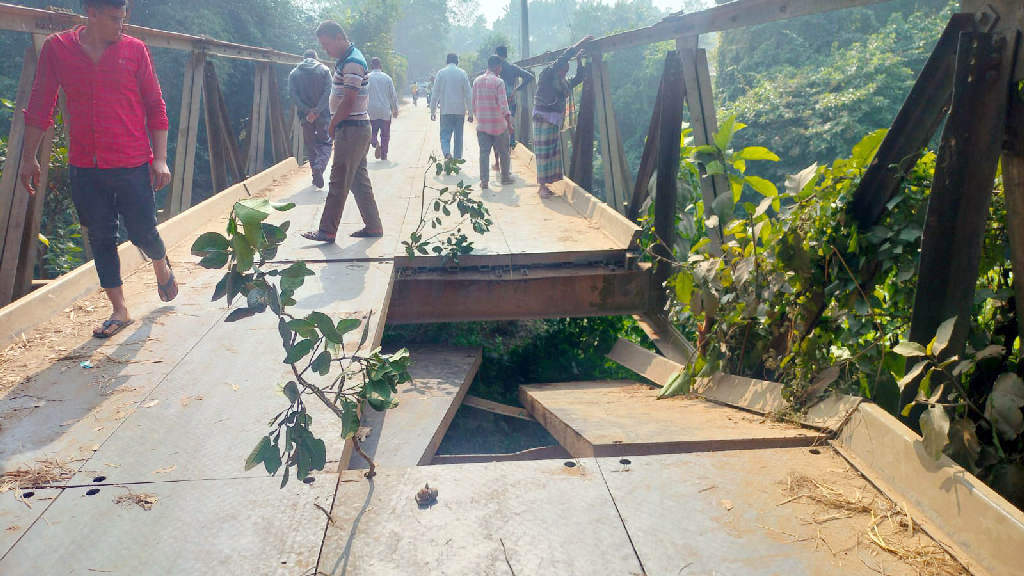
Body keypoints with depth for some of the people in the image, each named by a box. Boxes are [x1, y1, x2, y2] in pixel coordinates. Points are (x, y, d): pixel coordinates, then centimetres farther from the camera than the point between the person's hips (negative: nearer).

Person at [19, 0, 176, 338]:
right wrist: (28, 157, 6)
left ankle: (161, 266, 38)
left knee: (143, 233, 3)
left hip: (133, 165, -1)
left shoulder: (134, 49, -1)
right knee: (101, 238, 6)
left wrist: (160, 159, -5)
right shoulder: (56, 48, 1)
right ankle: (119, 310, 19)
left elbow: (155, 107, 1)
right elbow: (39, 107, 7)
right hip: (85, 167, 2)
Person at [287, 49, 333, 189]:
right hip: (323, 115, -2)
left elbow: (292, 94, -6)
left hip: (305, 115, 2)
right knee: (325, 143, 6)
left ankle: (316, 176, 14)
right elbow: (328, 92, -11)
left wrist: (307, 111, -12)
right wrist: (317, 110, -15)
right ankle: (319, 166, -23)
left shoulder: (294, 73, 7)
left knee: (310, 145, 14)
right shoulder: (324, 70, 2)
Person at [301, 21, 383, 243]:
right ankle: (373, 226, 19)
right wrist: (335, 124, 10)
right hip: (356, 129, 10)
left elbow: (348, 102, -21)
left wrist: (332, 125, -10)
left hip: (351, 130, -10)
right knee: (359, 180, 13)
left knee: (338, 182, -5)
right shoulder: (346, 60, 15)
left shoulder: (352, 63, -17)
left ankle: (327, 231, 0)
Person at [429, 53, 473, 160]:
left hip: (446, 110, -1)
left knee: (445, 135, 2)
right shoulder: (463, 74, 1)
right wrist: (471, 113, 4)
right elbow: (468, 95, 0)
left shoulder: (441, 73, 0)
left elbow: (435, 93, 0)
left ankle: (447, 152, -25)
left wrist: (432, 111, 6)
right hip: (460, 110, 1)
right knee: (458, 136, 10)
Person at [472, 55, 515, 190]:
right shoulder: (498, 82, -12)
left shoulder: (477, 81, 5)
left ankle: (483, 181, -2)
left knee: (484, 152, 4)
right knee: (503, 152, 11)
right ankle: (505, 178, 21)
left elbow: (474, 103, 11)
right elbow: (503, 104, -15)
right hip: (498, 124, -4)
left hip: (482, 124, 4)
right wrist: (509, 123, -12)